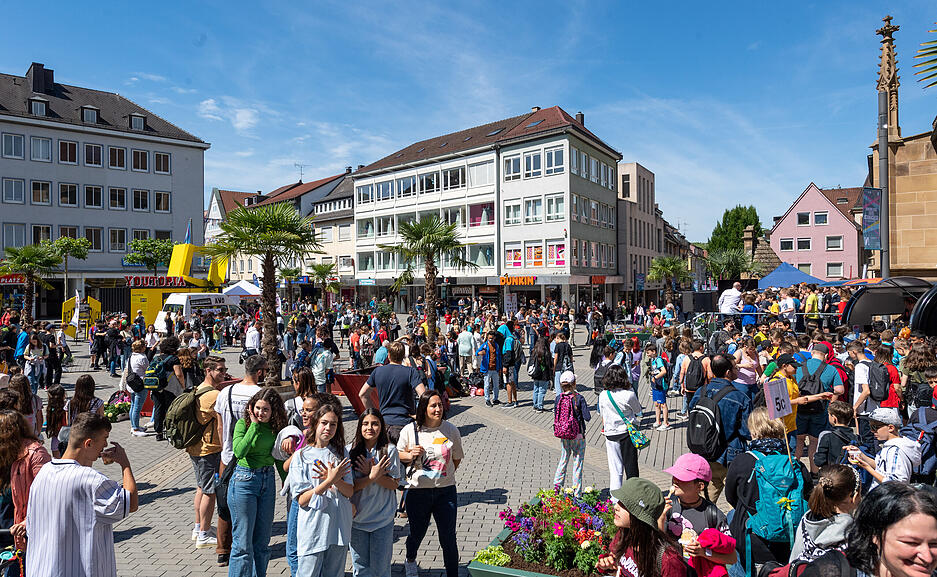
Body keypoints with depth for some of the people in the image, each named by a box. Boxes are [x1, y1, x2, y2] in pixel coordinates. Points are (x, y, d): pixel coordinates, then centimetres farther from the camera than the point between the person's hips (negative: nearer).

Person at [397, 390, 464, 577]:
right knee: (417, 535, 19)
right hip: (417, 491, 0)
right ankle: (410, 560, 52)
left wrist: (445, 475, 5)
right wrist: (410, 455, -14)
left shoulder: (451, 430, -4)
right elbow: (398, 454, 5)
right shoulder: (410, 430, -8)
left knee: (448, 539, 4)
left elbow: (456, 458, 8)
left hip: (446, 491, 0)